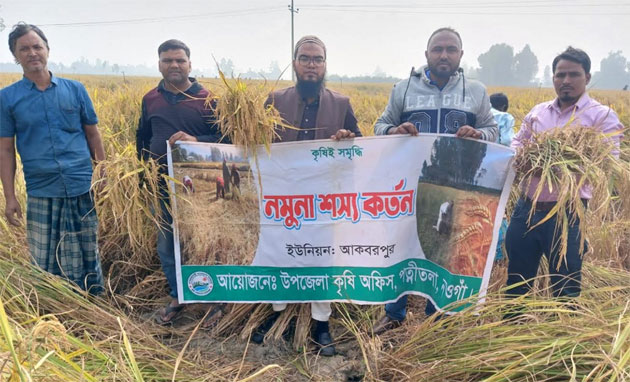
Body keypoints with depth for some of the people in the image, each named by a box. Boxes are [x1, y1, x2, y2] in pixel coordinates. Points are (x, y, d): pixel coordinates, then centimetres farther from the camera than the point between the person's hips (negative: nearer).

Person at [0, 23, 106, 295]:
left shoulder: (75, 89, 5)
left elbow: (93, 134, 10)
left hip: (83, 188, 1)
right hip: (41, 194, 0)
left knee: (88, 257, 10)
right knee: (45, 263, 6)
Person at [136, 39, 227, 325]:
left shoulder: (206, 98, -4)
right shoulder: (150, 99, 8)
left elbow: (224, 138, -6)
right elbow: (142, 138, 19)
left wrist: (196, 140, -23)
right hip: (163, 185, 4)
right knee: (167, 245, 14)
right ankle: (177, 297, 34)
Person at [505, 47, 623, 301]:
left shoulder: (602, 116, -3)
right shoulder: (537, 111, 12)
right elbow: (516, 142, 16)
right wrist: (522, 155, -8)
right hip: (526, 208, 5)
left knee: (565, 289, 8)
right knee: (516, 282, 17)